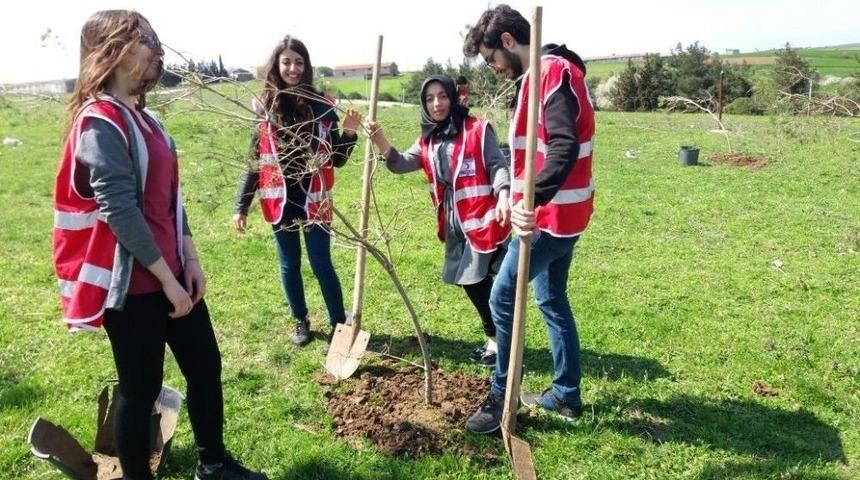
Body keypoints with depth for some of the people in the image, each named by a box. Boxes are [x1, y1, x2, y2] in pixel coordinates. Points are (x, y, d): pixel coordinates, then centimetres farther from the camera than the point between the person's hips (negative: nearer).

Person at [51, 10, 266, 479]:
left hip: (172, 274, 9)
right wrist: (166, 279, -17)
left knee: (205, 366, 16)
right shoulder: (101, 123, -17)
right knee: (140, 387, 6)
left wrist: (190, 261, 7)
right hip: (131, 285, -9)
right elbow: (119, 211, -22)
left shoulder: (144, 118, 11)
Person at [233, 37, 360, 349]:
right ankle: (301, 321, 31)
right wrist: (241, 206, 2)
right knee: (289, 264, 13)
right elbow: (253, 160, 3)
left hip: (314, 199, -1)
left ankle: (339, 325, 16)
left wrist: (349, 134, -17)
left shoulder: (321, 106, -3)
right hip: (280, 199, 1)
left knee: (322, 265, 2)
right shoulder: (264, 107, -2)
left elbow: (336, 160, 1)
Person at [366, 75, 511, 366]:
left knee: (477, 279, -5)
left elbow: (497, 165, -11)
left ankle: (500, 339, 12)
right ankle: (494, 337, 28)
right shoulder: (427, 140, 13)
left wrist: (503, 196, -29)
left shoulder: (478, 129, -5)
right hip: (453, 221, 7)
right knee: (466, 279, 12)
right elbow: (401, 164, 1)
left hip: (482, 217, -7)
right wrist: (380, 141, -16)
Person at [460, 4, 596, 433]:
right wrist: (516, 191, 20)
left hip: (552, 215, -10)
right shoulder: (546, 74, 14)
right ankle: (565, 395, 28)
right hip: (559, 212, 10)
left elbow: (564, 147, -32)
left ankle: (501, 398, 13)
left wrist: (534, 200, -43)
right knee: (552, 300, 17)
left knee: (503, 299, -1)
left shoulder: (555, 73, -18)